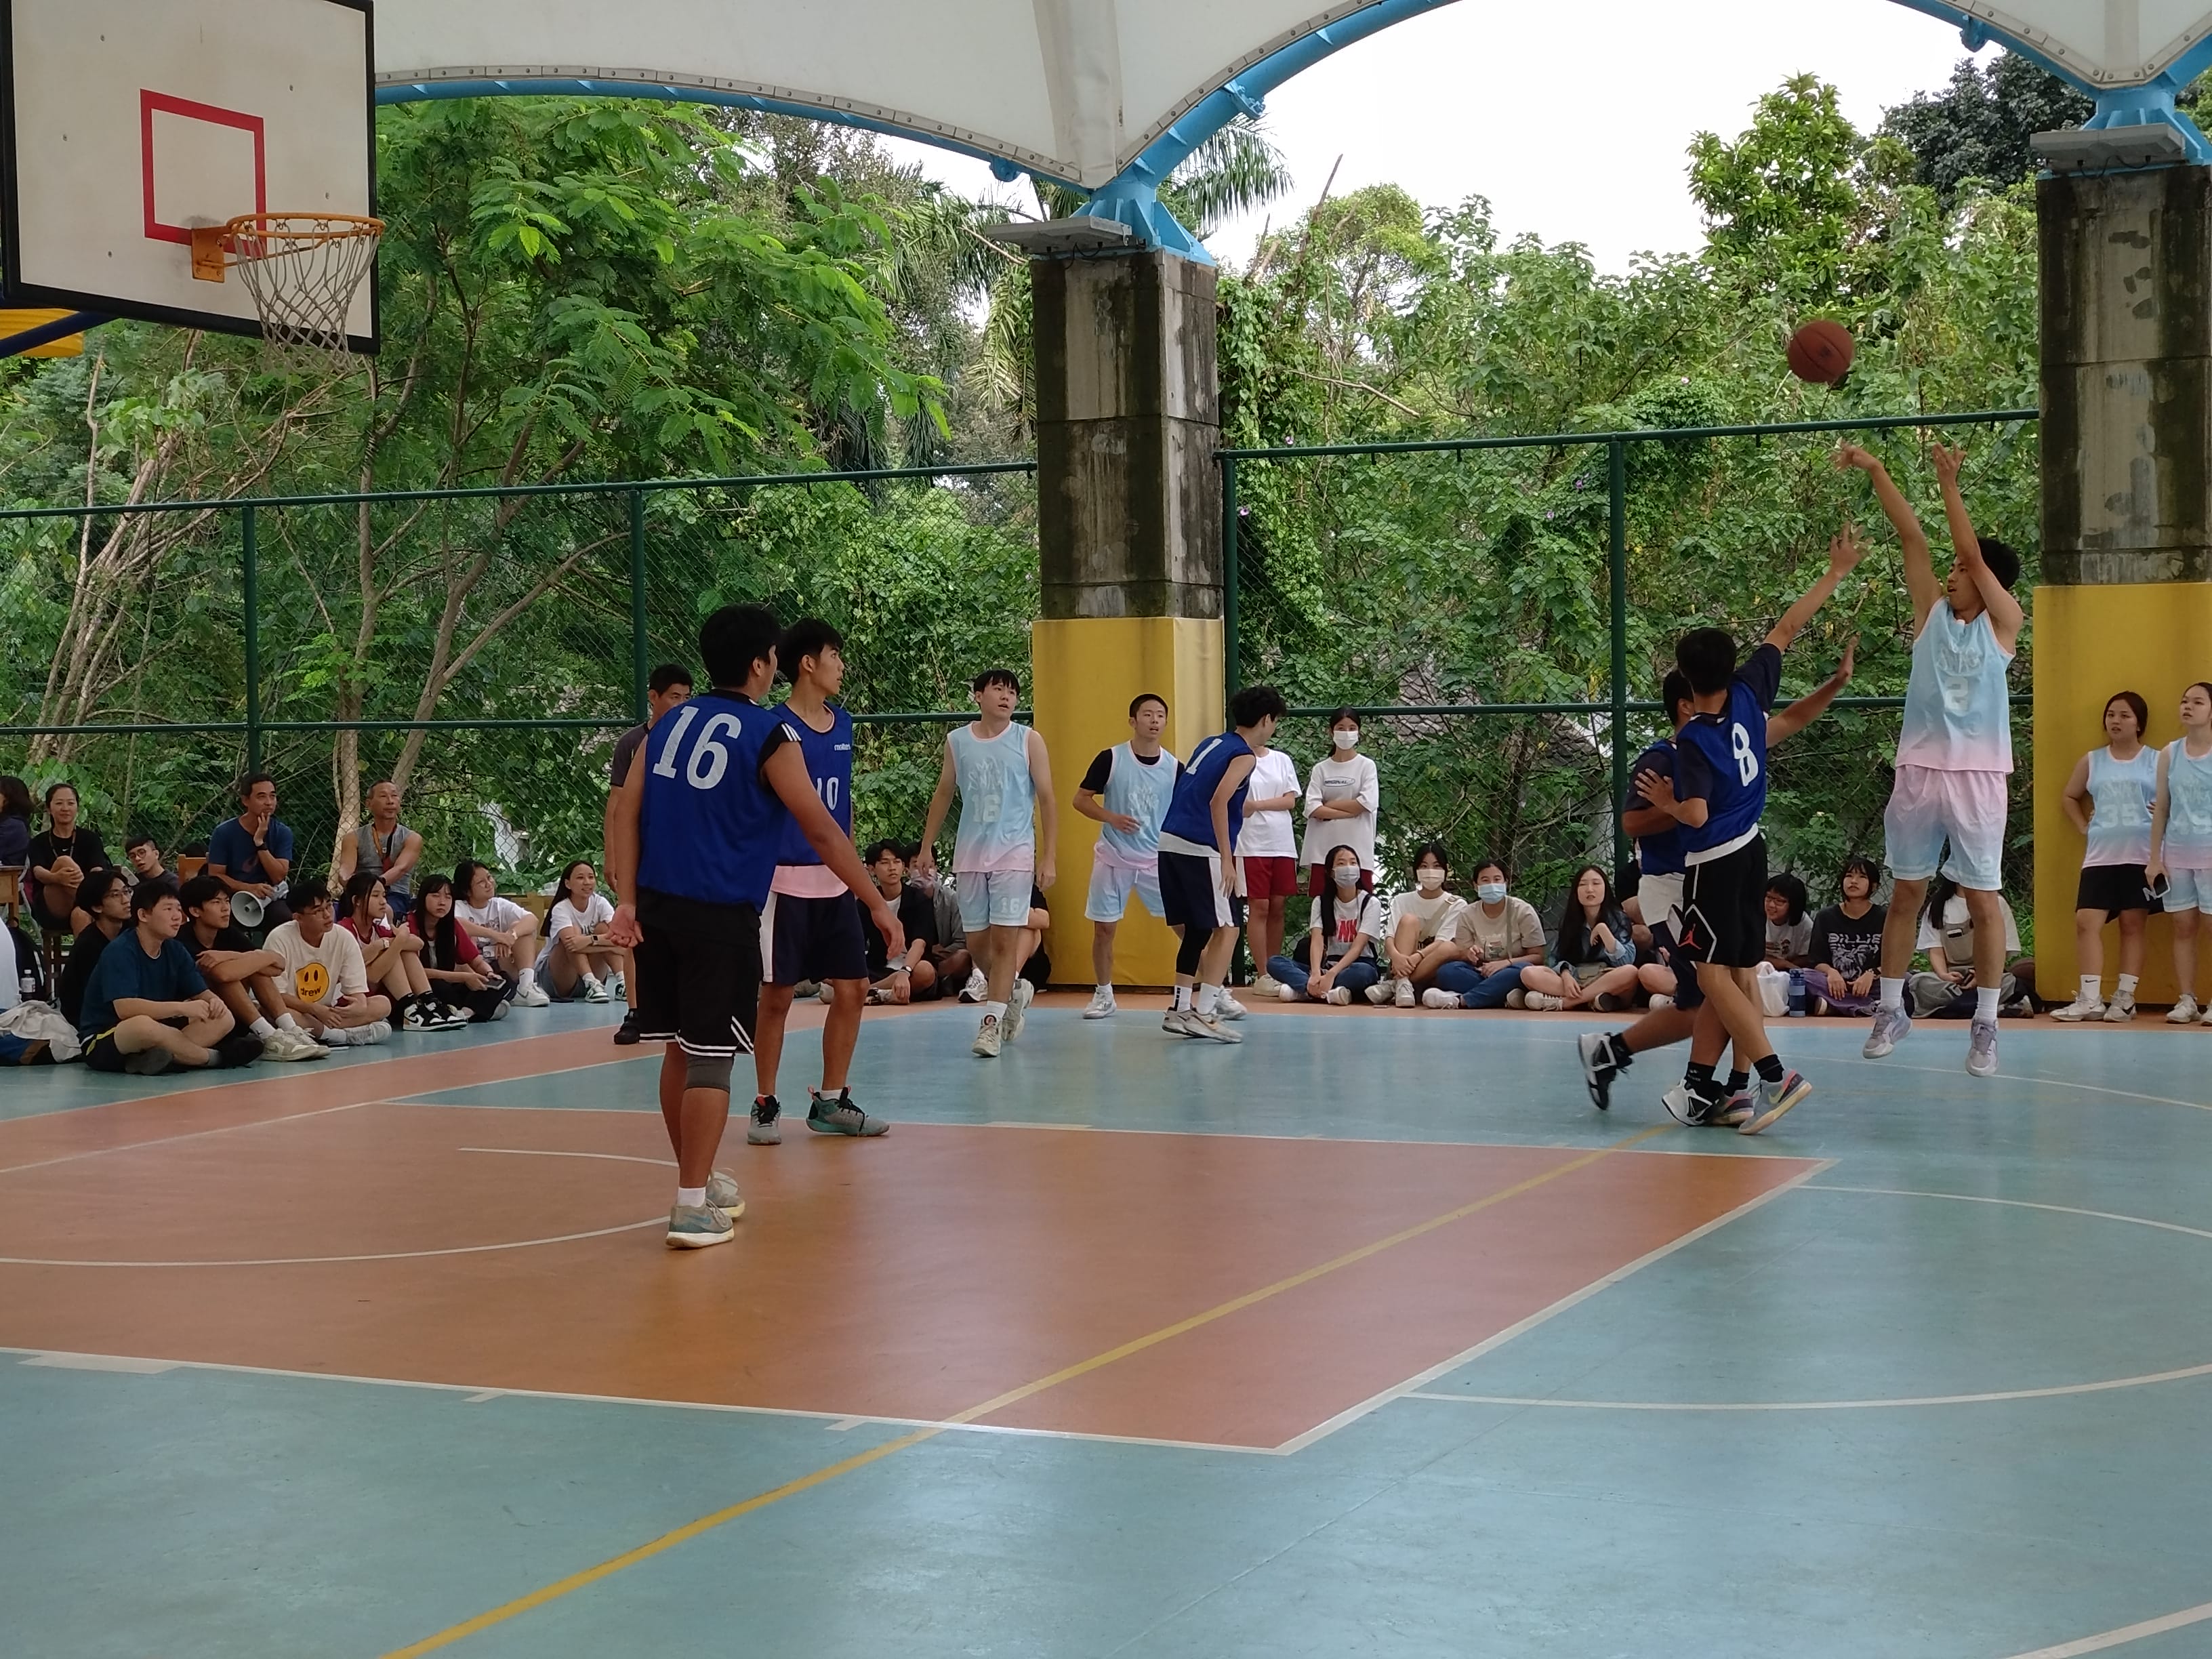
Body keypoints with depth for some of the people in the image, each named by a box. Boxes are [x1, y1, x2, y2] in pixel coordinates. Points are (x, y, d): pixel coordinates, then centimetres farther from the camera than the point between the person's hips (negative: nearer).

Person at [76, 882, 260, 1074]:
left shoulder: (175, 951, 6)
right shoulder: (120, 951, -17)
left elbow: (202, 994, 10)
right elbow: (124, 1008, -30)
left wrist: (214, 1001, -16)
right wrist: (183, 1008, -31)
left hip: (154, 1035, 8)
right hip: (102, 1043, -8)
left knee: (224, 1019, -6)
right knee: (143, 1024, -42)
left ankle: (157, 1057, -28)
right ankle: (215, 1057, -19)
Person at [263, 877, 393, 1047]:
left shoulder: (344, 938, -3)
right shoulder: (279, 939, -14)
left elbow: (356, 989, -2)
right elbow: (275, 995, -15)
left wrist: (359, 1005, -27)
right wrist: (315, 1009, -28)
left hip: (328, 1013, 4)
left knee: (383, 1004, -18)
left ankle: (321, 1033, -28)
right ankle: (340, 1035, -31)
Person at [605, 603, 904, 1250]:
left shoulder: (669, 724, 10)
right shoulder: (770, 735, -8)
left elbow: (627, 814, 4)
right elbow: (822, 831, -9)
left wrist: (628, 902, 1)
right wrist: (878, 904, -3)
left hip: (658, 906, 6)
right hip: (720, 914, -6)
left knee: (679, 1049, 16)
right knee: (710, 1058, -3)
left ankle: (699, 1180, 30)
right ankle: (692, 1207, -4)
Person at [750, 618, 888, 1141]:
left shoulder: (843, 723, 11)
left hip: (836, 882, 7)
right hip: (786, 879, -7)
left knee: (852, 990, 6)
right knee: (777, 996, 0)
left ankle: (830, 1102, 17)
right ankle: (765, 1106, 12)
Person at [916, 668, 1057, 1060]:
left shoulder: (1028, 741, 0)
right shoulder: (956, 741, 7)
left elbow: (1047, 800, 0)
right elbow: (943, 795, 17)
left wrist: (1048, 857, -6)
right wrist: (927, 846, 13)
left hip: (1014, 855, -3)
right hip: (969, 855, 3)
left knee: (1005, 940, -9)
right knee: (977, 943, 7)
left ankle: (991, 1023, -6)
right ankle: (1015, 990, 32)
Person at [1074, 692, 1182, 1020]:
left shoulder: (1175, 768, 0)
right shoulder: (1111, 759, -6)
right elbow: (1081, 799, -1)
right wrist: (1111, 818, -17)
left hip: (1158, 860, 1)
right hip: (1114, 858, -1)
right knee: (1104, 929, 3)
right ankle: (1103, 996, 19)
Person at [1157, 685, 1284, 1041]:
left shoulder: (1211, 744, 18)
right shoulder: (1244, 756, -5)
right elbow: (1218, 802, -17)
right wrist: (1227, 860, -17)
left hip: (1170, 842, 8)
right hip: (1200, 849, -8)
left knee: (1196, 930, 16)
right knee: (1226, 929, -4)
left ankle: (1181, 1009, 18)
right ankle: (1203, 1013, -11)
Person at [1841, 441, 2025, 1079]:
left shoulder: (2003, 622, 0)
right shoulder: (1932, 610, 8)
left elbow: (1975, 553, -10)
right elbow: (1912, 535, 3)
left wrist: (1950, 482, -12)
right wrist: (1874, 471, -1)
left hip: (1977, 776, -3)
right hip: (1918, 770, 4)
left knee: (1983, 900, 1)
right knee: (1905, 893, 10)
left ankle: (1985, 1025, 5)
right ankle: (1891, 1010, 20)